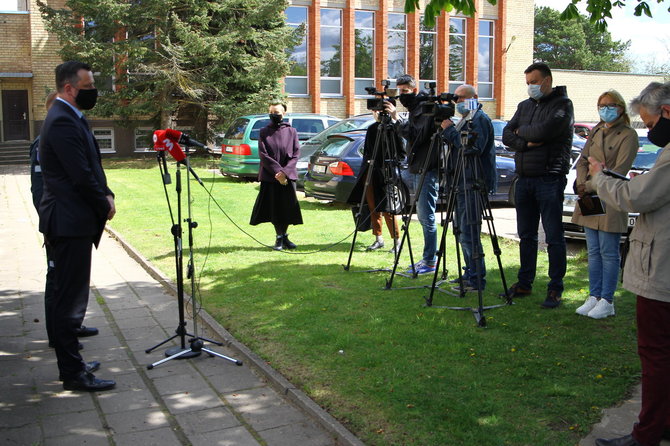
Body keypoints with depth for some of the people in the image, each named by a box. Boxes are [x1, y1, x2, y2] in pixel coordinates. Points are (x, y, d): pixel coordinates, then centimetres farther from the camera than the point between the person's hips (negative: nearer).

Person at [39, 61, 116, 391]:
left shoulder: (69, 117, 16)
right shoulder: (63, 121, -18)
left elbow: (90, 166, 19)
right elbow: (81, 175, -22)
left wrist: (105, 194, 3)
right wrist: (104, 204, -8)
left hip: (72, 221, 11)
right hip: (70, 223, -11)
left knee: (68, 297, 17)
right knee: (70, 298, -3)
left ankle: (70, 363, 29)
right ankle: (73, 373, 5)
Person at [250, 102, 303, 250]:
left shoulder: (291, 131, 6)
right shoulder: (264, 132, 5)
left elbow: (296, 154, 0)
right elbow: (263, 155, -3)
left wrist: (285, 172, -13)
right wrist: (277, 171, -14)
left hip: (288, 176, 1)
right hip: (269, 176, 0)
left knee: (287, 207, 2)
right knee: (274, 207, 0)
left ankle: (283, 236, 19)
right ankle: (280, 237, 13)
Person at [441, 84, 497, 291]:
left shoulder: (479, 119, -9)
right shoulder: (464, 120, 22)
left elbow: (473, 148, -22)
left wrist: (450, 130, -16)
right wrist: (447, 131, 7)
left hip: (474, 185, -10)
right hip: (462, 183, 10)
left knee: (469, 233, -12)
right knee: (462, 232, 14)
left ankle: (476, 280, -7)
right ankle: (470, 274, 22)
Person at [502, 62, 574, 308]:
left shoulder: (562, 105, -4)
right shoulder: (525, 105, 16)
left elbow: (544, 131, -19)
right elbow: (507, 135, 8)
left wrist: (521, 131, -1)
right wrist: (527, 142, -10)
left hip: (550, 179, -6)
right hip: (524, 179, 7)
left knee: (554, 238, -2)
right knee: (526, 236, 12)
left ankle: (555, 289, 5)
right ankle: (524, 283, 21)